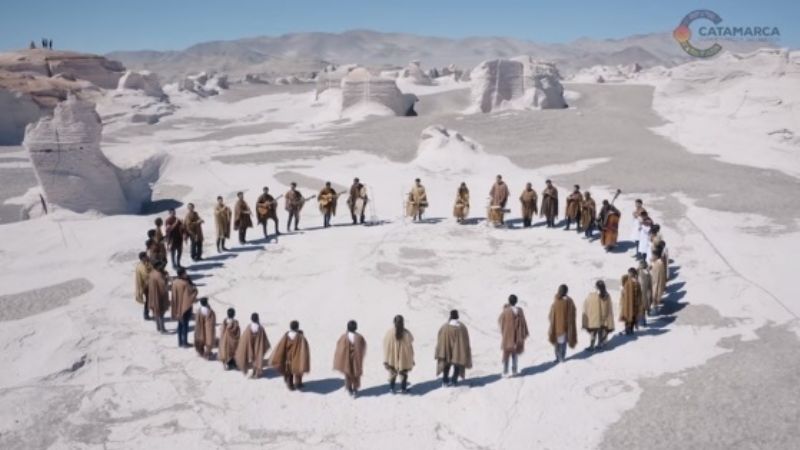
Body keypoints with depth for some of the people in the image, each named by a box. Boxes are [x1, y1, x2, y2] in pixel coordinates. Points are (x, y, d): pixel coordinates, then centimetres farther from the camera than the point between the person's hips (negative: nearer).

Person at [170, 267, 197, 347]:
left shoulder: (174, 282, -4)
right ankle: (185, 342, 12)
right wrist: (189, 280, -11)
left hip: (178, 306, 6)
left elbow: (174, 296, 3)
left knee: (180, 324, 17)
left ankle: (180, 342, 23)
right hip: (185, 306, -6)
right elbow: (194, 290, -15)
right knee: (185, 324, 5)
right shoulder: (185, 283, -24)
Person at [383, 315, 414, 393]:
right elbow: (409, 347, -8)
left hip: (392, 359, 1)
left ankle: (392, 388, 24)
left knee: (392, 374, 20)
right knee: (403, 374, 18)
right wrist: (411, 360, 4)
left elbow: (386, 347, -8)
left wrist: (386, 360, 2)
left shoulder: (389, 333, -15)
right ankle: (403, 388, 24)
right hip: (404, 358, -1)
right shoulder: (406, 333, -16)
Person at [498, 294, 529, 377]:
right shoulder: (520, 311, -7)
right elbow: (523, 323, 0)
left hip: (507, 336, -3)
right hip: (516, 336, 3)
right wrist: (525, 333, 11)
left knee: (506, 354, 6)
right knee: (515, 354, 16)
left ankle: (505, 372, 5)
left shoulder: (506, 311, -16)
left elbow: (500, 321, 0)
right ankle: (514, 371, 18)